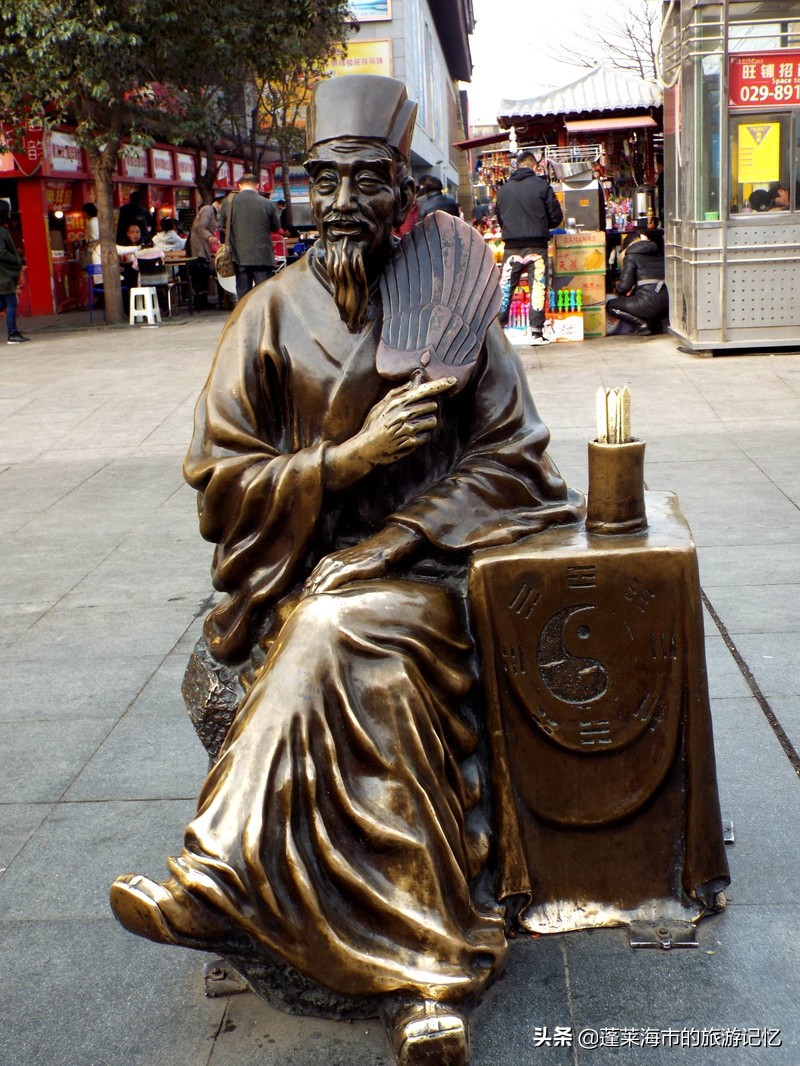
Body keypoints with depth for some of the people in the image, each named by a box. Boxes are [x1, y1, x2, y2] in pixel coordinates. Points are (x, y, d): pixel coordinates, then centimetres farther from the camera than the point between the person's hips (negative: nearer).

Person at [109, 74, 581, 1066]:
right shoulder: (270, 316, 3)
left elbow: (509, 458, -1)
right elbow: (221, 482, 0)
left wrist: (375, 553, -14)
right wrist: (356, 454, -16)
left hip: (422, 564, 0)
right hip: (303, 568, 1)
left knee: (342, 638, -34)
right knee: (374, 676, -32)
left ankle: (226, 880, -26)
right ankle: (427, 978, -30)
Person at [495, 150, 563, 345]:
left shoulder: (504, 189, 6)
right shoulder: (541, 185, -4)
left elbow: (500, 218, 15)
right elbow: (556, 216, -1)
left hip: (511, 246, 3)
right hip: (536, 245, -3)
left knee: (505, 287, 7)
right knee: (537, 286, 2)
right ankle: (536, 332, -1)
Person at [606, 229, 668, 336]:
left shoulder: (631, 256, 4)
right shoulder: (657, 253, 23)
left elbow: (624, 286, -2)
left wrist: (617, 286, 23)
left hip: (650, 303, -7)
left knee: (611, 306, 16)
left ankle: (641, 324, -1)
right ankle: (655, 323, 14)